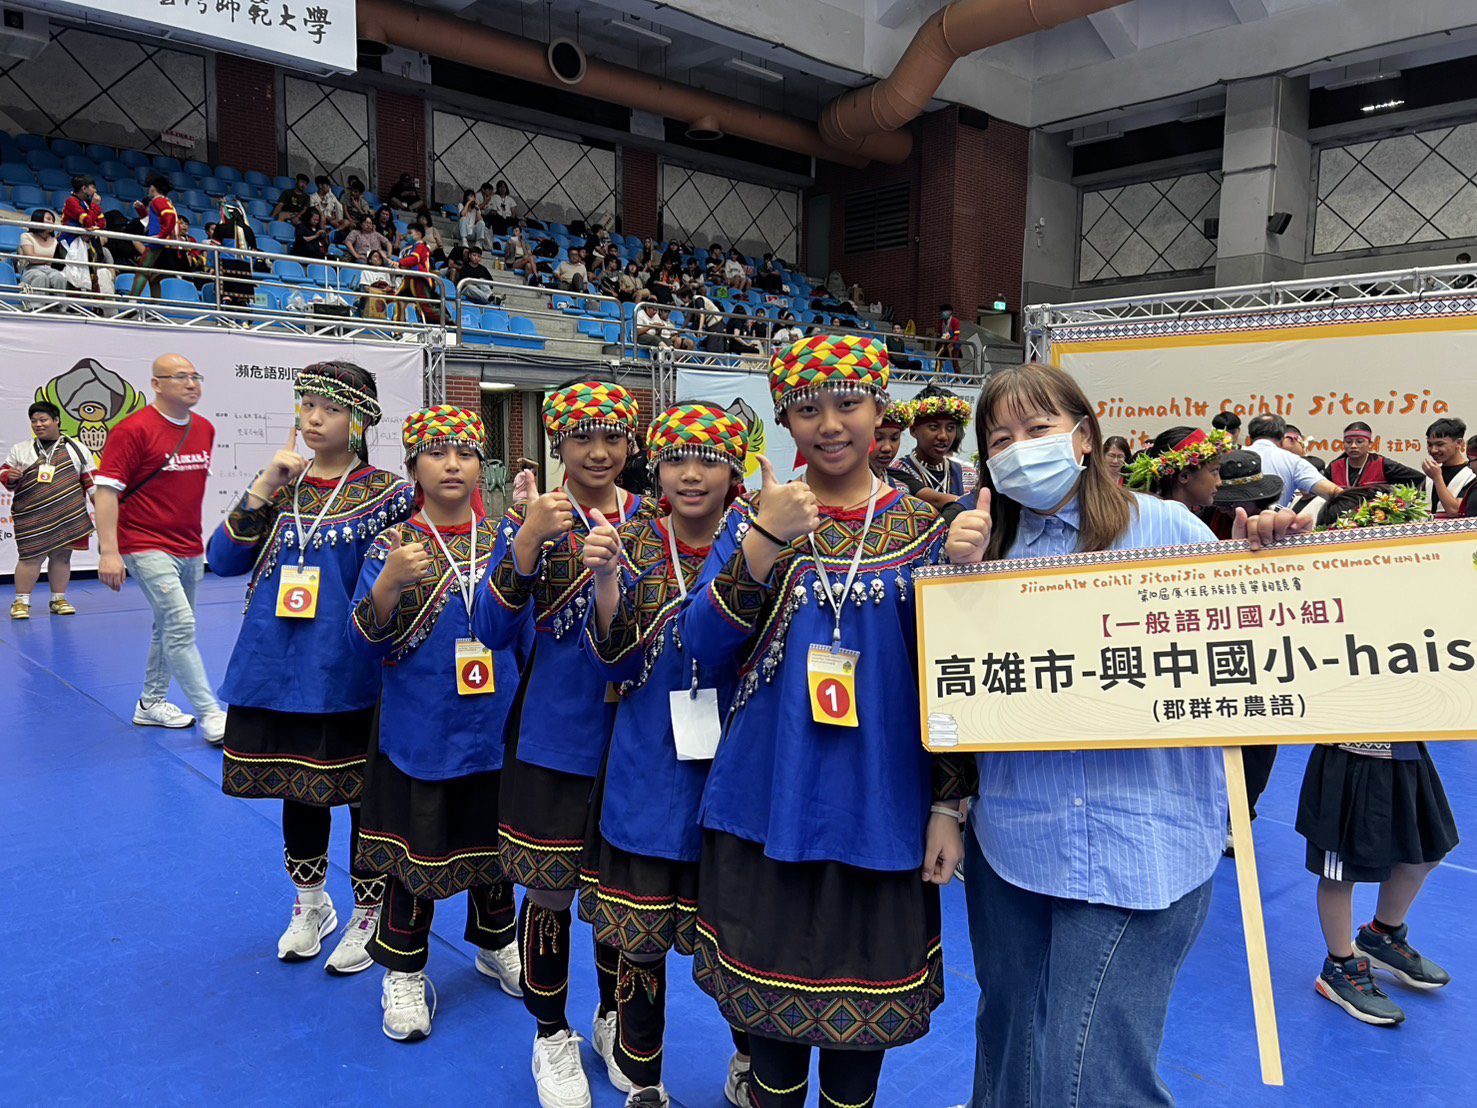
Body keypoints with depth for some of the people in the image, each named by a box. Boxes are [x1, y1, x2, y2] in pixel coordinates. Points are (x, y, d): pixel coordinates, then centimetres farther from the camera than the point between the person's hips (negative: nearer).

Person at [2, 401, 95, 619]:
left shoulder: (77, 448, 9)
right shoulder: (20, 450, 10)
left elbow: (91, 482, 10)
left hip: (68, 516, 1)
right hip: (32, 517, 0)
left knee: (62, 555, 5)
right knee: (31, 556, -4)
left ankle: (59, 599, 16)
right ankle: (21, 601, 5)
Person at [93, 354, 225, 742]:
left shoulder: (205, 429, 8)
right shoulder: (134, 429, -12)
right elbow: (106, 489, -15)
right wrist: (109, 550, -22)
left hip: (190, 549, 8)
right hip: (147, 547, -7)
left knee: (170, 627, 15)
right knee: (180, 626, -13)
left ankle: (151, 703, 30)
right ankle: (210, 714, -9)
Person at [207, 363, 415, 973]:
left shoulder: (386, 492, -5)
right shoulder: (278, 485, 6)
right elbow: (223, 561, -5)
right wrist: (264, 487, -13)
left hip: (351, 676, -4)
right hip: (281, 670, 4)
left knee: (364, 794, 6)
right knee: (298, 790, 17)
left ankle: (369, 916, 27)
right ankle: (310, 903, 40)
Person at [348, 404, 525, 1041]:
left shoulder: (505, 541, 0)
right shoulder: (392, 546, -7)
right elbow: (367, 645, -10)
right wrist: (388, 584, -28)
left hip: (495, 727, 3)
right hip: (417, 732, -2)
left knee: (495, 841, 18)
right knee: (414, 851, 9)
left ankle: (495, 946, 41)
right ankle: (403, 973, 31)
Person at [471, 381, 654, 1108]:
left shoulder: (652, 519, 2)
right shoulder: (531, 518, -5)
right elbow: (491, 632, -13)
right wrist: (526, 544, -27)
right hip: (553, 737, -2)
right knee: (551, 890, 8)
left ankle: (613, 1018, 39)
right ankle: (552, 1036, 33)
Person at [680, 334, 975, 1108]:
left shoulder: (922, 528, 0)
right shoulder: (754, 517, -1)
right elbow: (702, 645, -9)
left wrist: (948, 804, -1)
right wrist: (763, 540, -21)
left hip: (882, 809, 0)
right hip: (770, 803, 0)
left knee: (866, 998, 13)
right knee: (773, 988, 14)